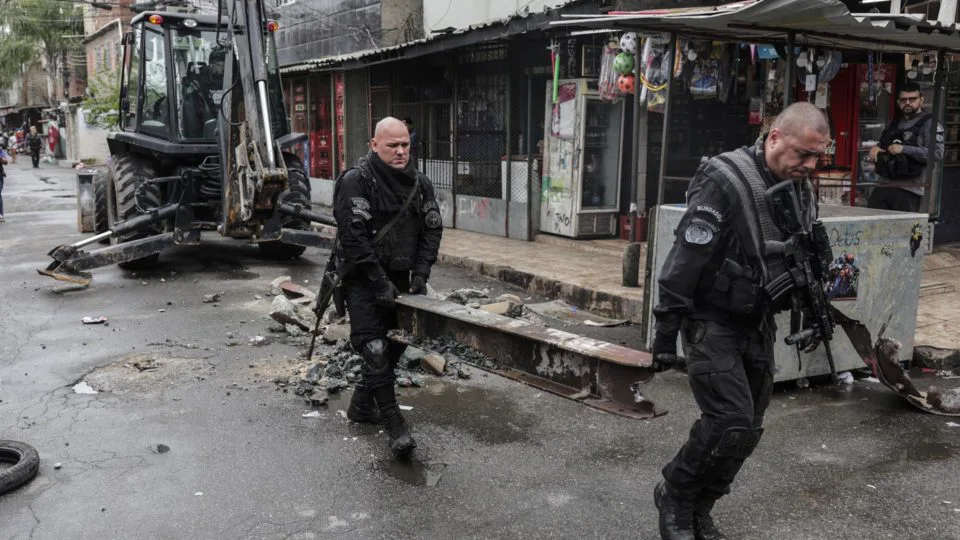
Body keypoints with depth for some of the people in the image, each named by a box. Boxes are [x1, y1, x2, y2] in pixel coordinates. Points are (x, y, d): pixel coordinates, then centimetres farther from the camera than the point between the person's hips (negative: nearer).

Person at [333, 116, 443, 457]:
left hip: (399, 279, 7)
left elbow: (432, 230, 7)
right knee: (375, 350, -9)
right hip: (363, 279, -6)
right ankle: (395, 426, -4)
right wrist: (381, 283, -21)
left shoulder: (420, 184, 5)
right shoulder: (355, 181, -14)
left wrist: (420, 275, -4)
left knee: (393, 346, 13)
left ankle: (361, 406, 31)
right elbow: (354, 237, -19)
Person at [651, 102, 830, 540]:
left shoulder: (803, 192, 6)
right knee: (731, 422, -15)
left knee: (747, 430, 8)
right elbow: (686, 258, -20)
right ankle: (674, 496, 9)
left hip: (759, 324, 8)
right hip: (713, 321, -7)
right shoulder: (724, 182, -18)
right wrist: (667, 330, -20)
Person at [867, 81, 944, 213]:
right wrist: (875, 148, 12)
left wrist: (904, 149, -17)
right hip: (884, 185, 7)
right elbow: (883, 144, 37)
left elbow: (937, 153, -14)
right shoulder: (895, 123, 21)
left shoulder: (929, 123, -1)